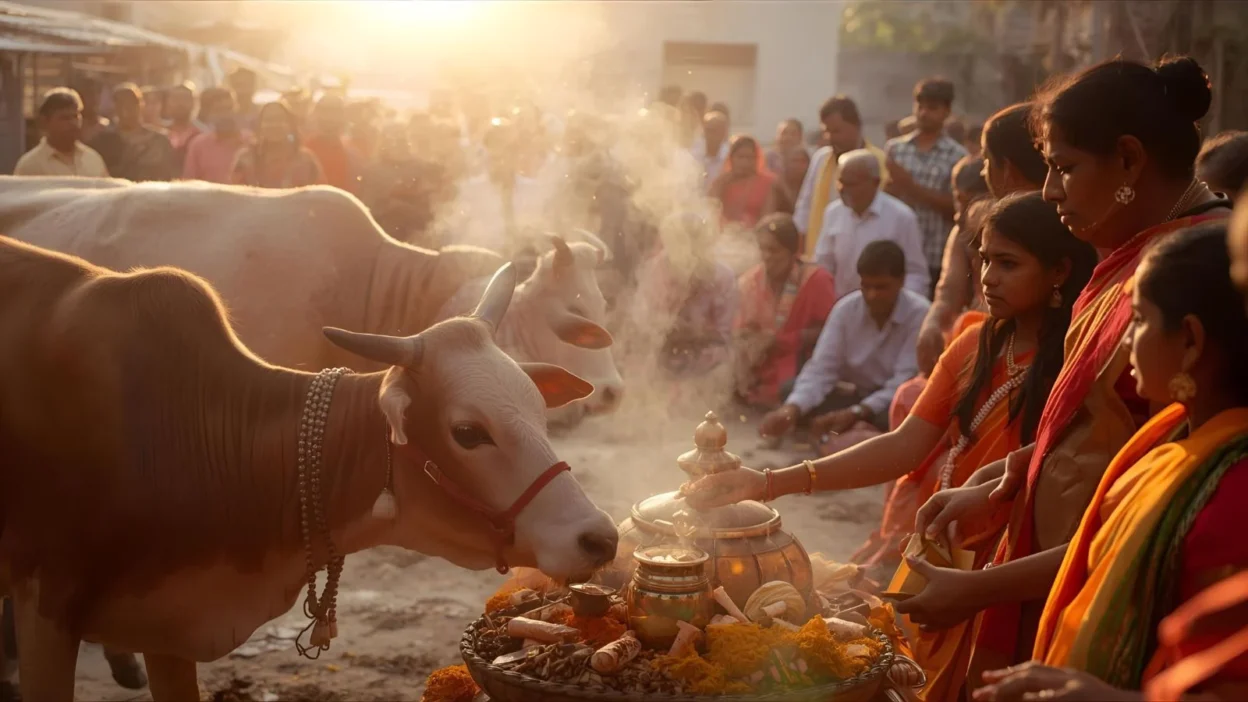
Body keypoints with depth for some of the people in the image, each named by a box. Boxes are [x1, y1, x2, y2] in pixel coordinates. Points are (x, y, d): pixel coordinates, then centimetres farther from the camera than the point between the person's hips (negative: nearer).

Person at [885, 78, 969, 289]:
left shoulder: (957, 156, -1)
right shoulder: (895, 148, 10)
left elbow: (956, 208, -6)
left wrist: (911, 187, -12)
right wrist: (891, 190, -9)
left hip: (935, 260, -3)